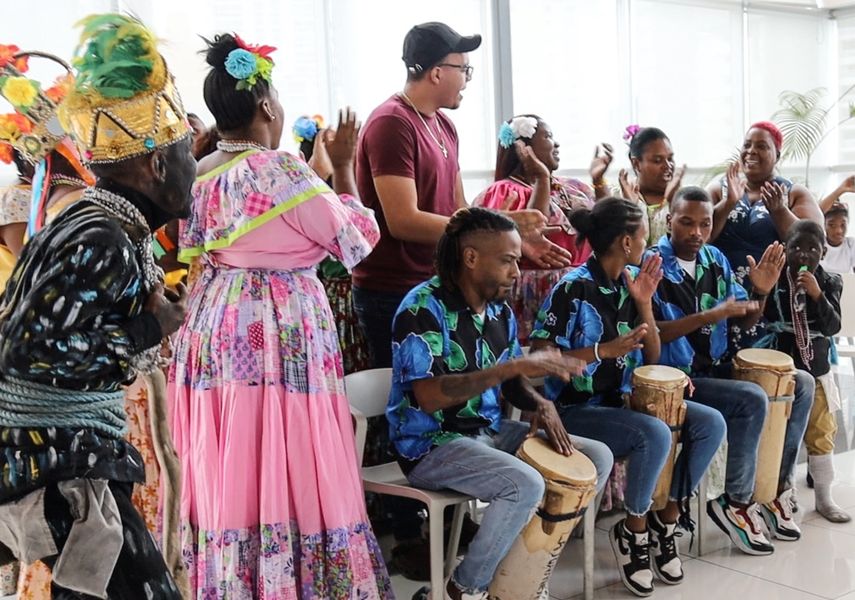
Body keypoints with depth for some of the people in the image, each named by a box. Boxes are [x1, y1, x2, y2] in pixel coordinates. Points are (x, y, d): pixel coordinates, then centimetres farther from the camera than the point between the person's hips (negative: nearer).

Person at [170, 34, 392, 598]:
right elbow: (357, 240, -6)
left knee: (229, 474, 13)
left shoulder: (198, 174, 9)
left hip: (214, 329, 8)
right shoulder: (281, 168, -14)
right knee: (285, 470, 0)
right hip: (279, 334, -8)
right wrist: (344, 168, 5)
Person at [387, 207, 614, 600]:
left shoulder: (500, 310, 5)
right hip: (431, 444, -8)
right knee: (526, 485, -31)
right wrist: (515, 366, -31)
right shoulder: (424, 307, -19)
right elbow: (428, 396, -29)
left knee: (598, 457, 2)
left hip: (490, 431, 9)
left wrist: (540, 404, -9)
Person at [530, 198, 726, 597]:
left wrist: (644, 304, -7)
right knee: (655, 434, -31)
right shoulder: (573, 288, -16)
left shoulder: (632, 280, 5)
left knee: (711, 424, -7)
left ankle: (666, 519, 6)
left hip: (624, 398, 8)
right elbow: (539, 357, -19)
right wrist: (605, 350, -25)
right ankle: (633, 530, -7)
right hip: (576, 409, -7)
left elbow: (652, 357, 7)